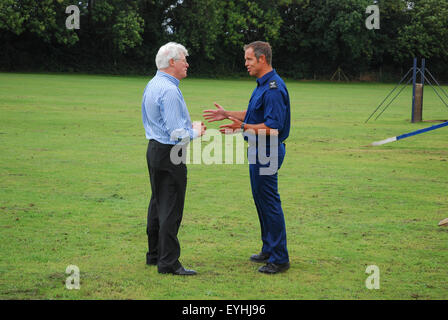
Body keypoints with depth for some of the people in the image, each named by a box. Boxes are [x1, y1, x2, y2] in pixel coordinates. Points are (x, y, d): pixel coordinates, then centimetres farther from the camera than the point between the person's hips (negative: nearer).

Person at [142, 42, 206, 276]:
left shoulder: (152, 85, 12)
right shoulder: (169, 90, -20)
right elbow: (177, 134, -23)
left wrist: (190, 127, 13)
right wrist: (195, 132, -4)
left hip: (154, 149, 10)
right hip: (170, 154, -10)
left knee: (158, 204, 17)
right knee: (171, 208, -6)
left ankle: (154, 254, 26)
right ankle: (168, 263, -2)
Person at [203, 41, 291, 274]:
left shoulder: (273, 88, -21)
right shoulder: (263, 84, 13)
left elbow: (273, 127, -26)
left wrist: (243, 127, -30)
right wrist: (226, 114, 25)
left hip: (267, 151, -11)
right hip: (259, 150, 11)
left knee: (270, 203, -6)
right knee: (261, 200, 17)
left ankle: (280, 259, 0)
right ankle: (269, 250, 28)